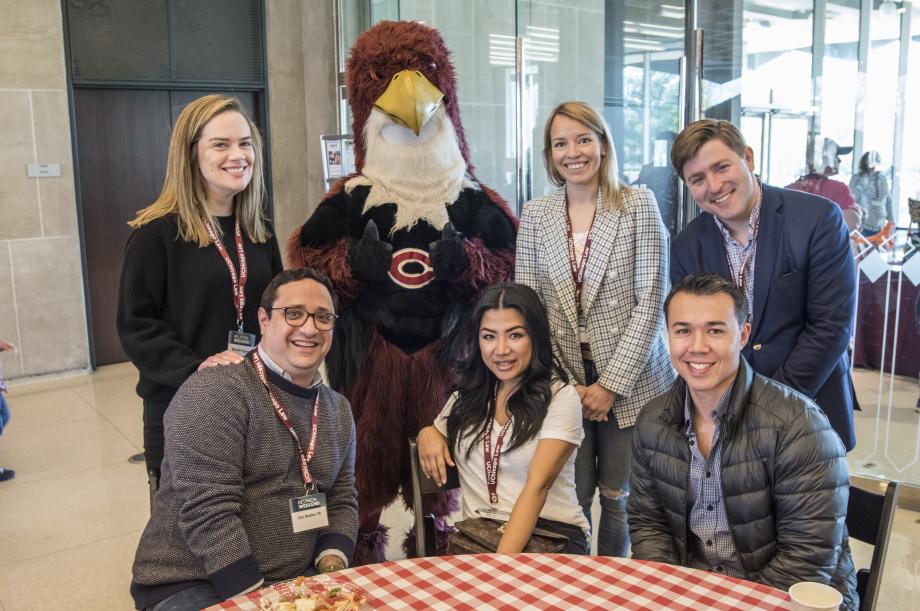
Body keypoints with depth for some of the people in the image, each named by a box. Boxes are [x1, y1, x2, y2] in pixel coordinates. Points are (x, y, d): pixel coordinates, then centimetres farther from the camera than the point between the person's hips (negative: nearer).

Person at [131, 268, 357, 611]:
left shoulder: (338, 409, 9)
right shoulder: (214, 393, -13)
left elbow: (342, 501, 11)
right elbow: (208, 514, -19)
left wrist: (331, 570, -5)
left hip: (295, 580, 6)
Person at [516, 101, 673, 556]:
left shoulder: (638, 205, -3)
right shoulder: (535, 215, 4)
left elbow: (650, 301, -7)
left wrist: (612, 384, -11)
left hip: (628, 381, -1)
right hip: (562, 380, 2)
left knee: (618, 498, 10)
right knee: (571, 497, 5)